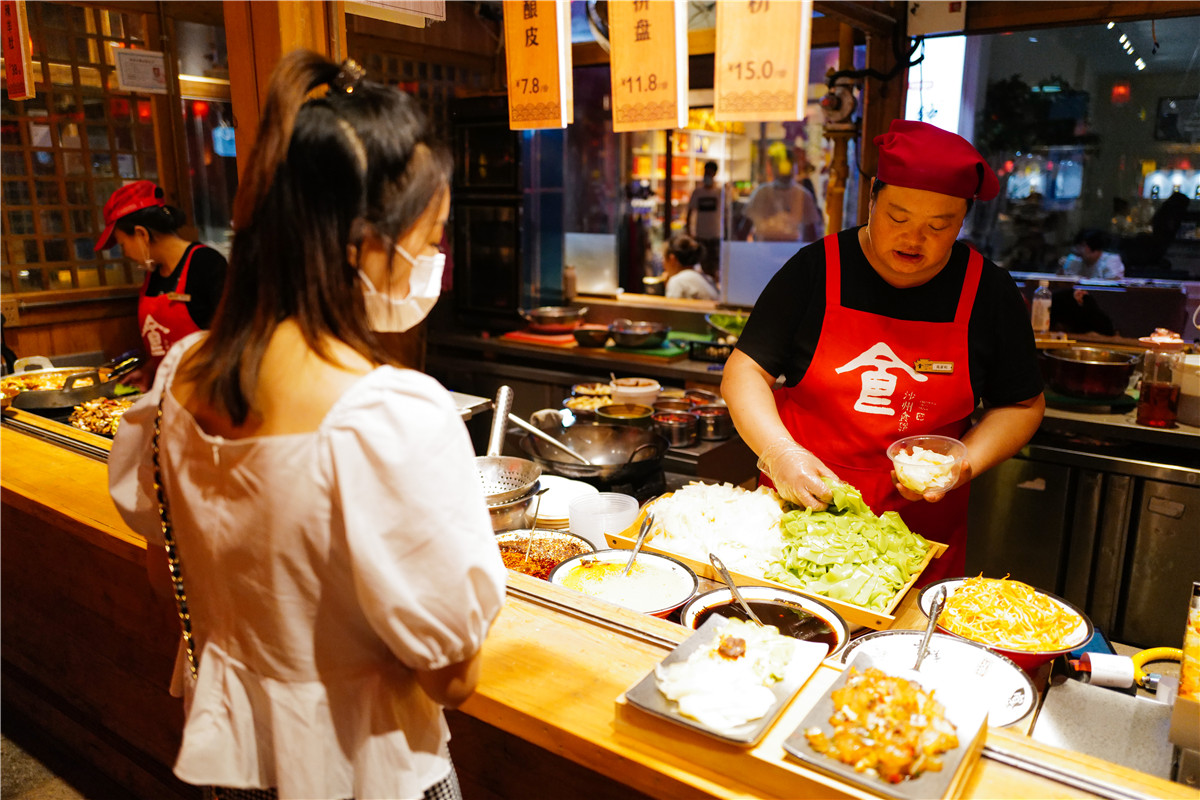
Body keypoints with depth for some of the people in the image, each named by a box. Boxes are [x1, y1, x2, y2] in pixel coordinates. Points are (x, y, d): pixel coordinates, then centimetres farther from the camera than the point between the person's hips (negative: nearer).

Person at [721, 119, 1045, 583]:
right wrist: (779, 451, -22)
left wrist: (964, 464, -9)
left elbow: (1020, 406, 9)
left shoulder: (988, 292, 0)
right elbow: (745, 371, -6)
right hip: (797, 510, -1)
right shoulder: (815, 269, -5)